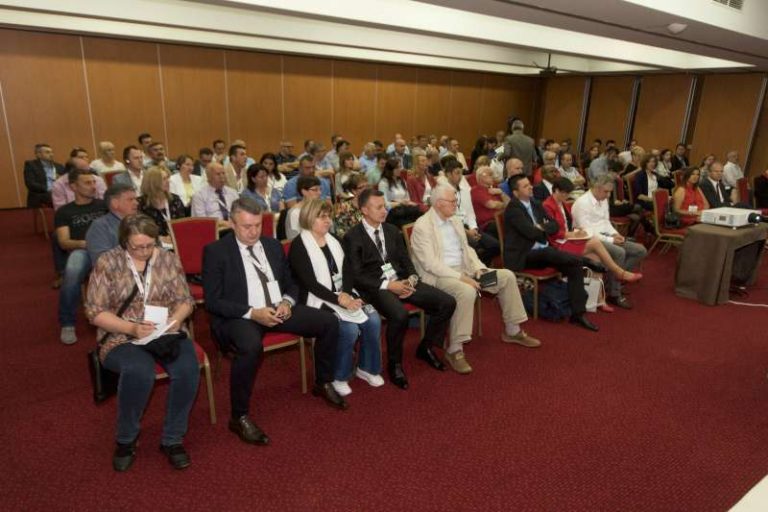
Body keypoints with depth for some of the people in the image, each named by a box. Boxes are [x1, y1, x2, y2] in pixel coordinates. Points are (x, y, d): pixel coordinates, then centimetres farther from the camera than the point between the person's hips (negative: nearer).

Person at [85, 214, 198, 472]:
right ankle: (126, 439, -5)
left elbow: (185, 300, 8)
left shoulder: (169, 259, 5)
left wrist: (177, 319, -15)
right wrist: (131, 328, -19)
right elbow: (95, 311, -5)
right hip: (122, 337, -2)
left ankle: (173, 439, -6)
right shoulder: (107, 263, -3)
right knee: (139, 372, -34)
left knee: (188, 370, -28)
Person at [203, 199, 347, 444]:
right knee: (251, 346, -39)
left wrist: (287, 302, -8)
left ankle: (323, 383, 15)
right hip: (239, 316, -5)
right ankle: (239, 417, -16)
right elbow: (212, 301, -10)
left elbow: (291, 283, 16)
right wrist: (252, 312, -22)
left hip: (278, 309, 6)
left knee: (329, 321, -8)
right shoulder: (216, 251, -5)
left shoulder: (273, 245, 11)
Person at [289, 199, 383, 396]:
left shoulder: (333, 241, 13)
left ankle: (366, 367, 7)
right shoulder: (299, 245, -8)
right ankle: (339, 376, -2)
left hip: (343, 294, 6)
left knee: (373, 319, -15)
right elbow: (310, 283, -16)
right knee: (349, 329, -26)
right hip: (317, 300, -6)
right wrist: (338, 299, -23)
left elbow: (346, 272, 6)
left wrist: (346, 294, -14)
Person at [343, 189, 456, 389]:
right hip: (376, 288, -6)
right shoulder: (353, 237, -5)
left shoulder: (392, 230, 14)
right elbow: (354, 276, -10)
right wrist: (387, 285, -18)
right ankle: (394, 364, -8)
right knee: (400, 315, -36)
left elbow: (405, 260, 14)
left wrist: (411, 279, -8)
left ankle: (425, 348, 14)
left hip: (401, 281, 6)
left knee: (447, 302, -8)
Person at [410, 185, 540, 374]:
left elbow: (467, 249, 17)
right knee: (467, 291, -38)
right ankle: (454, 349, -25)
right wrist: (461, 278, -26)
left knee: (506, 276, 0)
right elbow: (430, 264, -22)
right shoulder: (422, 226, -15)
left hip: (464, 269, 8)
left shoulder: (455, 220, 11)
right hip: (438, 276, -8)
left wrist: (479, 268, -3)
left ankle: (512, 330, 15)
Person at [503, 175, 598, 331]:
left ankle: (578, 313, -7)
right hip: (524, 256, -8)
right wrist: (545, 228, 0)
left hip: (543, 251, 8)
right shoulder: (513, 208, -11)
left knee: (575, 266, -12)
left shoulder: (535, 203, 14)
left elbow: (554, 225, 13)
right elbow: (531, 232, -20)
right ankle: (586, 262, -12)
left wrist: (543, 228, -8)